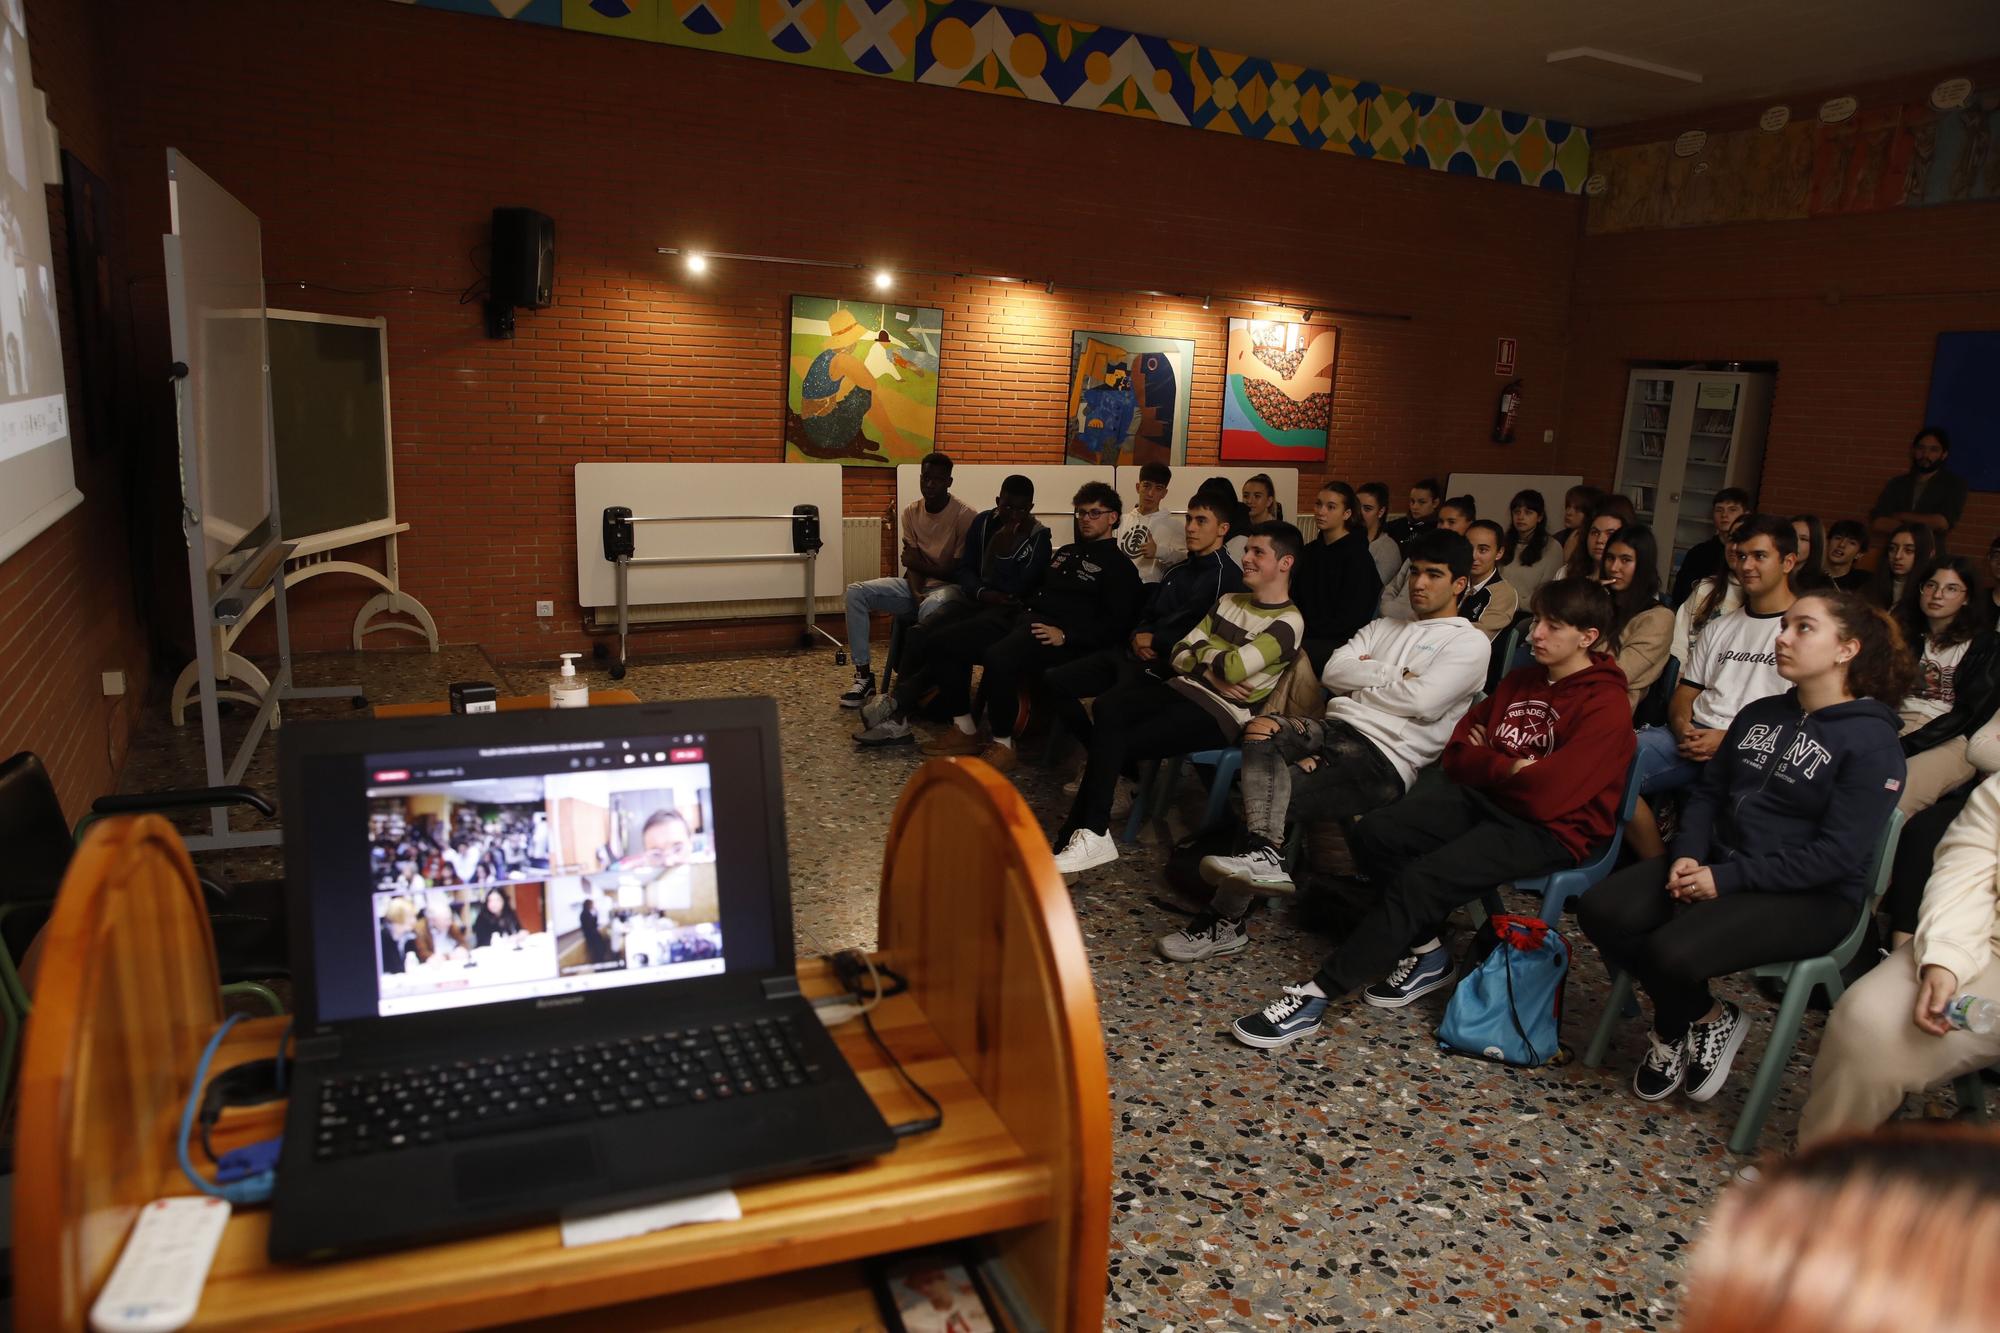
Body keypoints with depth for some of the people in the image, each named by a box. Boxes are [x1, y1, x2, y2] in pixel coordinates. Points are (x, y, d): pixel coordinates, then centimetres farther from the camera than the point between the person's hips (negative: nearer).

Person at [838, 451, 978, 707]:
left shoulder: (965, 515, -13)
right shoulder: (911, 511, 4)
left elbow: (958, 571, -13)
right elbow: (912, 562, -1)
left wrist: (920, 563, -7)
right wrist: (916, 593, -20)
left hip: (949, 587, -6)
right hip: (916, 585, 6)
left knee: (930, 610, -42)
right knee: (856, 592, -15)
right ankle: (863, 674, -15)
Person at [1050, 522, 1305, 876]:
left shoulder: (1288, 621, -6)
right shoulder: (1229, 602, 19)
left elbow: (1232, 668, -20)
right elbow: (1178, 654, 13)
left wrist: (1202, 650, 1)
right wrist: (1210, 673, -6)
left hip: (1220, 713, -6)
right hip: (1183, 688, 7)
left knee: (1116, 740, -24)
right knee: (1107, 708, -25)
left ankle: (1090, 835, -10)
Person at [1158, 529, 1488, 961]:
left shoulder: (1469, 642, 6)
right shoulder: (1383, 627, 26)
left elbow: (1421, 701, -11)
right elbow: (1333, 672, 10)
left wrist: (1360, 688, 3)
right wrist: (1394, 676, -1)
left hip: (1384, 756, -6)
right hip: (1336, 728, 6)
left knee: (1275, 794, -24)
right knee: (1261, 730, -27)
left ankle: (1224, 922, -16)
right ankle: (1264, 854, -40)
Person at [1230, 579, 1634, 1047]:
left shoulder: (1605, 706, -13)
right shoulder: (1521, 680, 13)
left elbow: (1545, 793, -22)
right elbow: (1458, 754, 11)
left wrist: (1487, 766, -5)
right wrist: (1507, 768, -8)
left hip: (1549, 829, -8)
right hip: (1484, 801, 8)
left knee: (1420, 879, -27)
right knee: (1373, 832, -13)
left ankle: (1315, 997, -22)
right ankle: (1427, 952, 5)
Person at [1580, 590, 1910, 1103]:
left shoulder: (1873, 742, -10)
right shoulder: (1760, 714, 12)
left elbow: (1838, 855, -17)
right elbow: (1709, 792, 14)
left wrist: (1728, 879, -21)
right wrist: (1688, 855, -6)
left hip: (1808, 897, -6)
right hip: (1716, 866, 7)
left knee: (1673, 952, -30)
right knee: (1600, 910, -17)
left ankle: (1673, 1029, 7)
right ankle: (1700, 1017, 5)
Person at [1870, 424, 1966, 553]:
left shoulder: (1954, 483, 7)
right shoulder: (1896, 484, 11)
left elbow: (1942, 523, -8)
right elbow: (1877, 524, -2)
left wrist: (1897, 515, 0)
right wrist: (1921, 531, -9)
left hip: (1931, 557, -2)